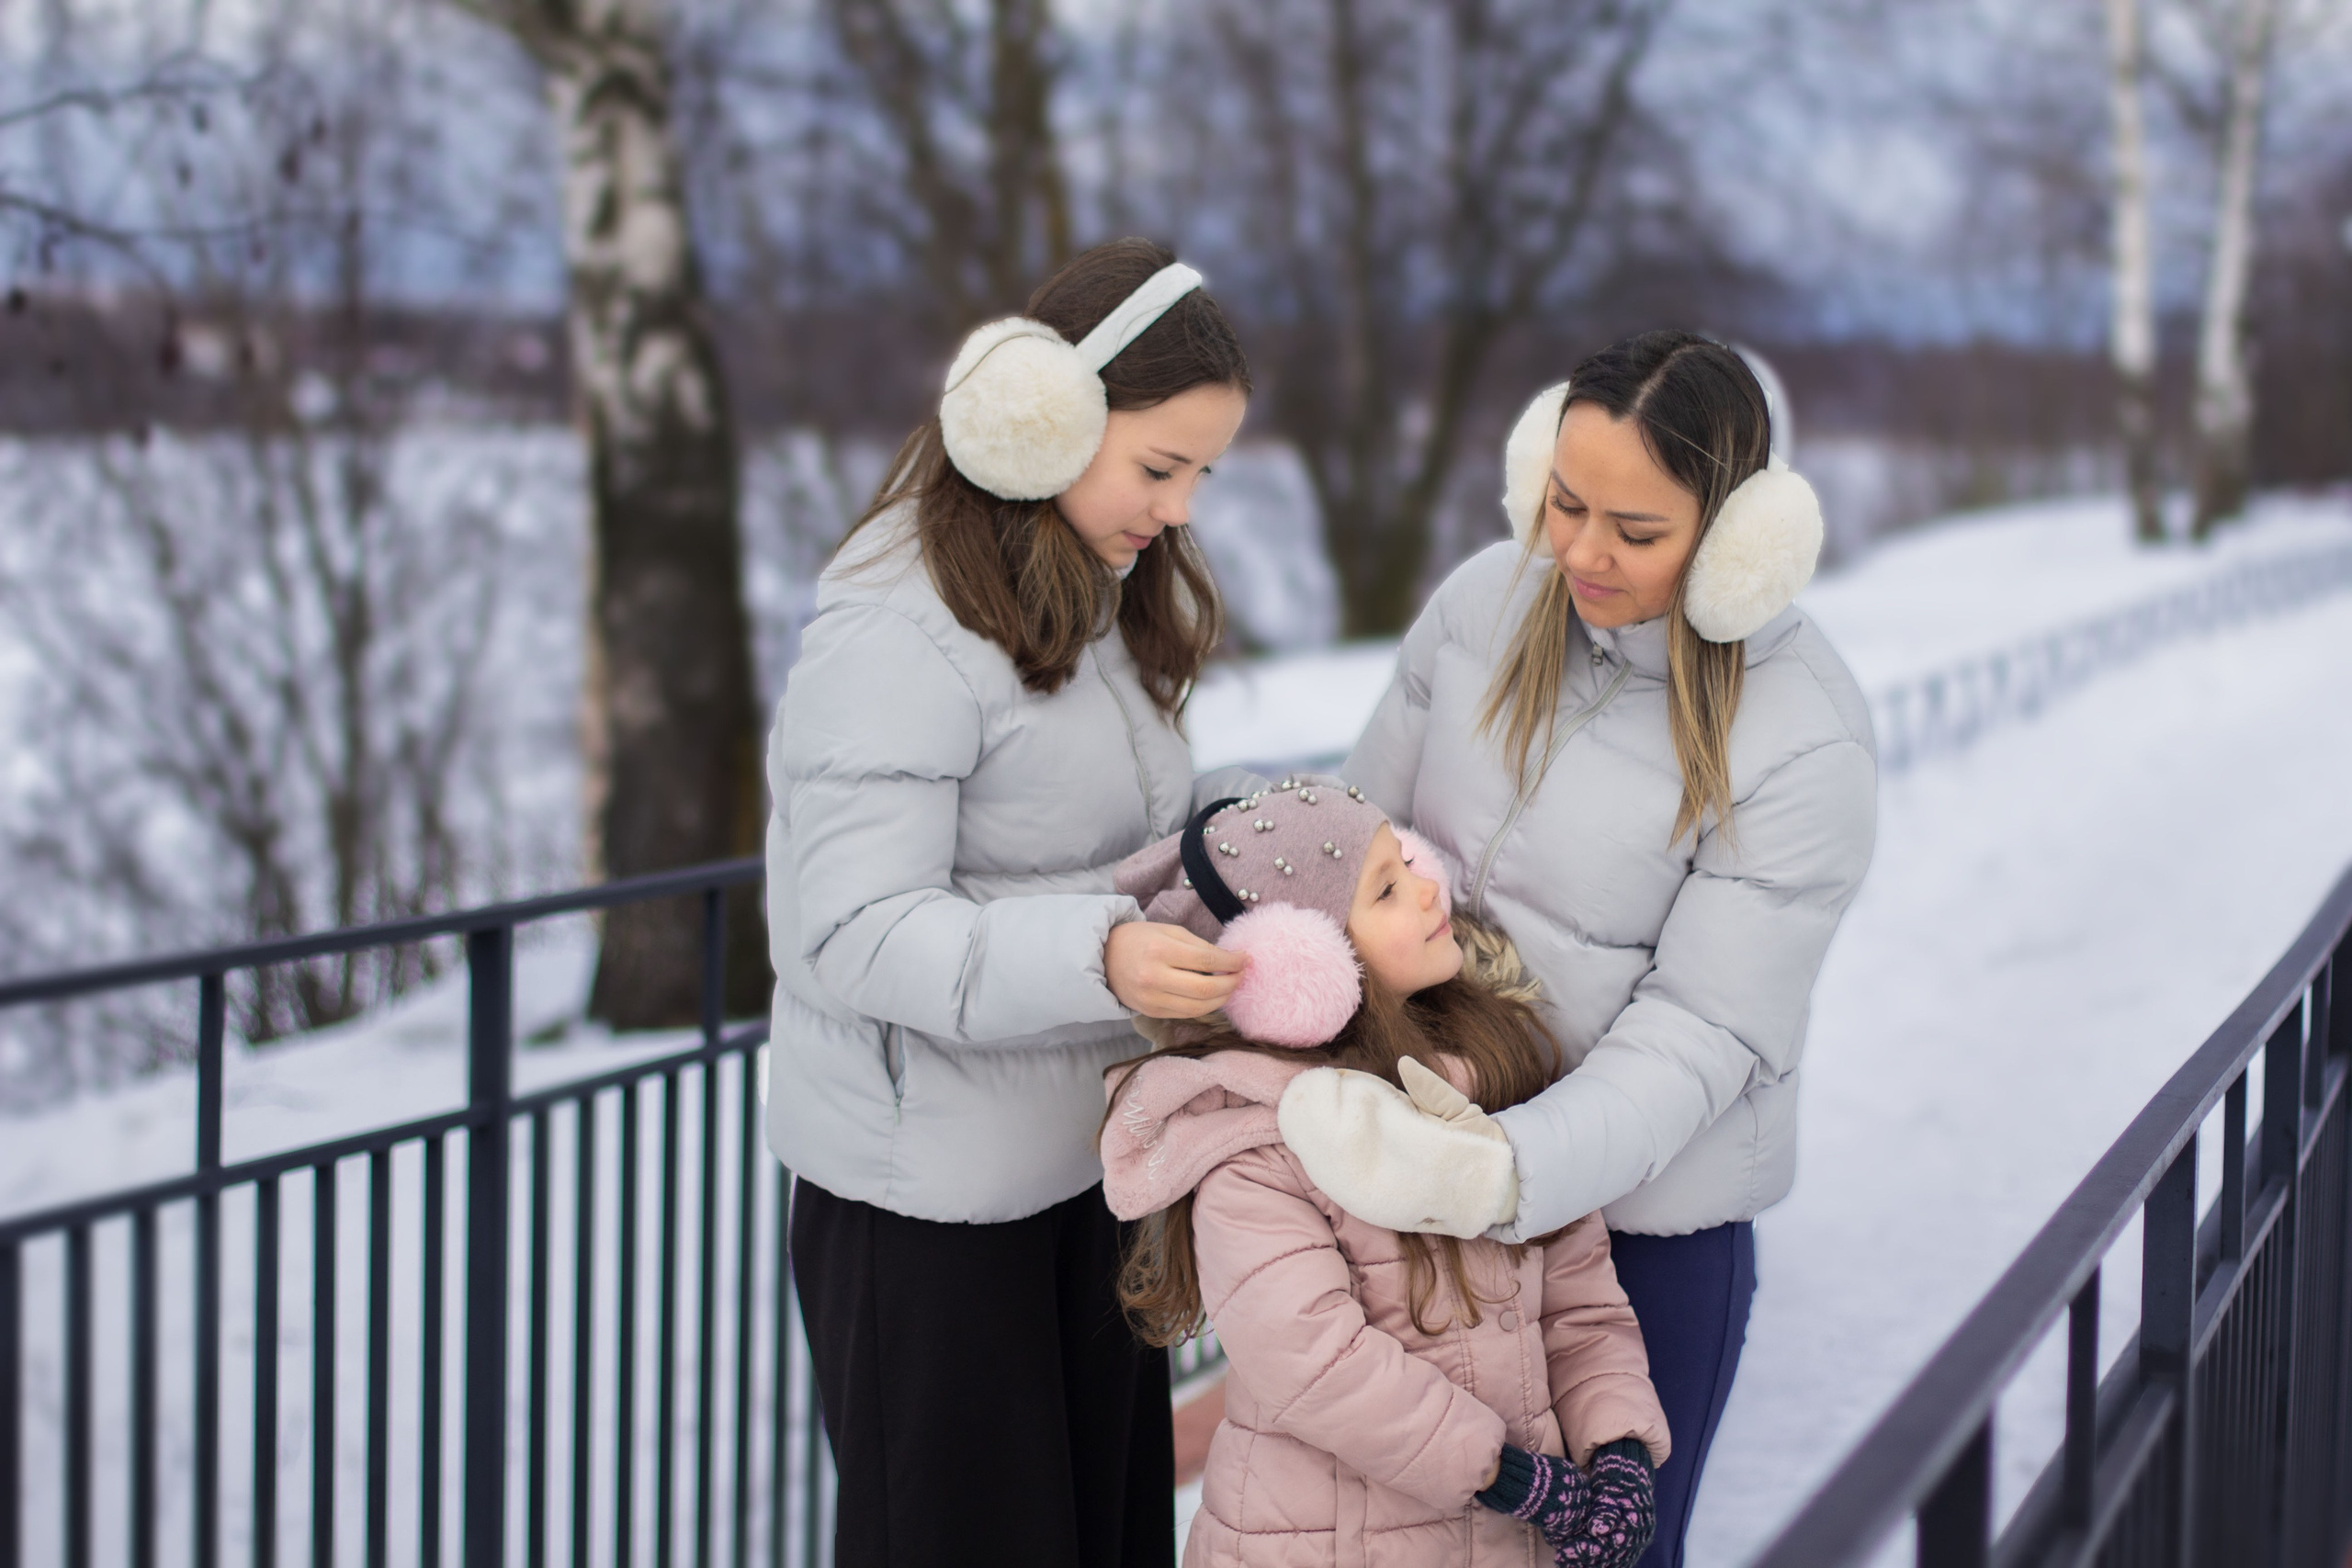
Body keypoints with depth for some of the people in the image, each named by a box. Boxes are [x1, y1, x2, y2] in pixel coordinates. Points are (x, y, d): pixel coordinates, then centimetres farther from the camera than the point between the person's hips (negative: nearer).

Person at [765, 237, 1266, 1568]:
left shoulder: (1109, 598, 11)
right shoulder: (897, 631, -18)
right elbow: (858, 934, -24)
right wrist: (1097, 957, -36)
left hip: (1089, 1155, 8)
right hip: (931, 1185, -8)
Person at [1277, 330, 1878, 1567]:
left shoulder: (1805, 746, -19)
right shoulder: (1488, 601, -4)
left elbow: (1697, 1038, -20)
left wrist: (1504, 1173, -35)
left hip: (1645, 1220, -4)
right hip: (1433, 1174, 4)